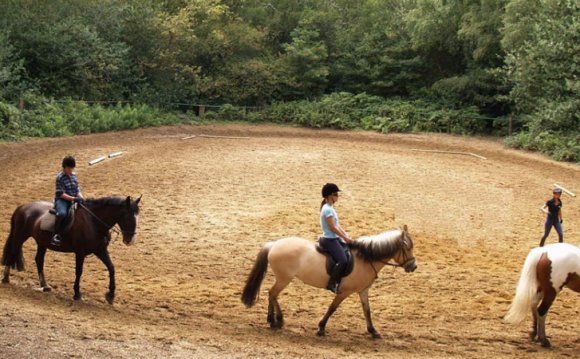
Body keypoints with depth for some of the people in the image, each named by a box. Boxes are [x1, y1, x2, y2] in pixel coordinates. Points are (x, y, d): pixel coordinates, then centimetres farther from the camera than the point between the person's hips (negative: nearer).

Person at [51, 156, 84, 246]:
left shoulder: (73, 175, 10)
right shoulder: (60, 177, -10)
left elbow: (77, 190, 12)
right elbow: (61, 194, -16)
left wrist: (82, 198, -8)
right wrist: (73, 198, -24)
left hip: (73, 200, 7)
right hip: (62, 200, -7)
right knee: (62, 213, -39)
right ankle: (57, 235, -30)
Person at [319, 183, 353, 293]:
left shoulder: (330, 208, 13)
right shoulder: (327, 209, -18)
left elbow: (337, 225, 17)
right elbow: (333, 227, -20)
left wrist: (346, 236, 9)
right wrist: (345, 238, -13)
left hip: (335, 238, 11)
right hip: (329, 240, -11)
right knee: (343, 260, -23)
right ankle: (332, 284, -16)